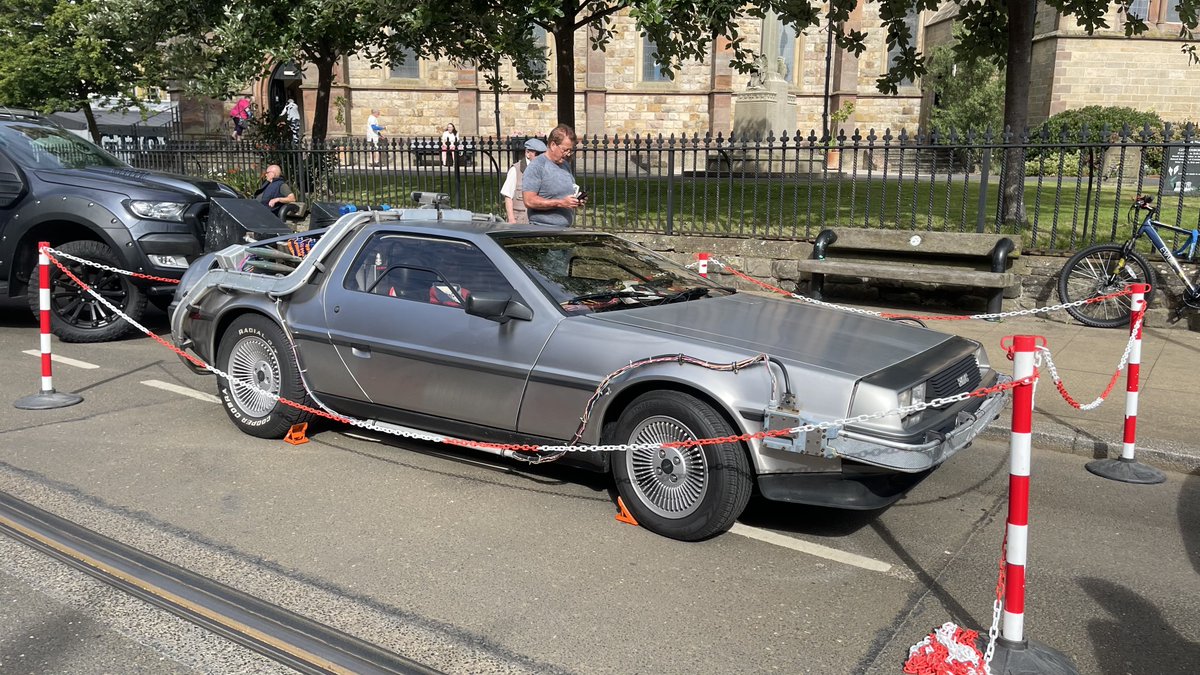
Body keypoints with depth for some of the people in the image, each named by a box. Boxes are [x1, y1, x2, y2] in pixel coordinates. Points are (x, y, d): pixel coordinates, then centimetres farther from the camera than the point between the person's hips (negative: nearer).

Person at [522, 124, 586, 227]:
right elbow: (529, 201, -16)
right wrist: (561, 203, -18)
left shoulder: (566, 165, 17)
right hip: (543, 230, -7)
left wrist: (578, 200, 6)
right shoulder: (536, 166, -7)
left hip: (565, 230, 7)